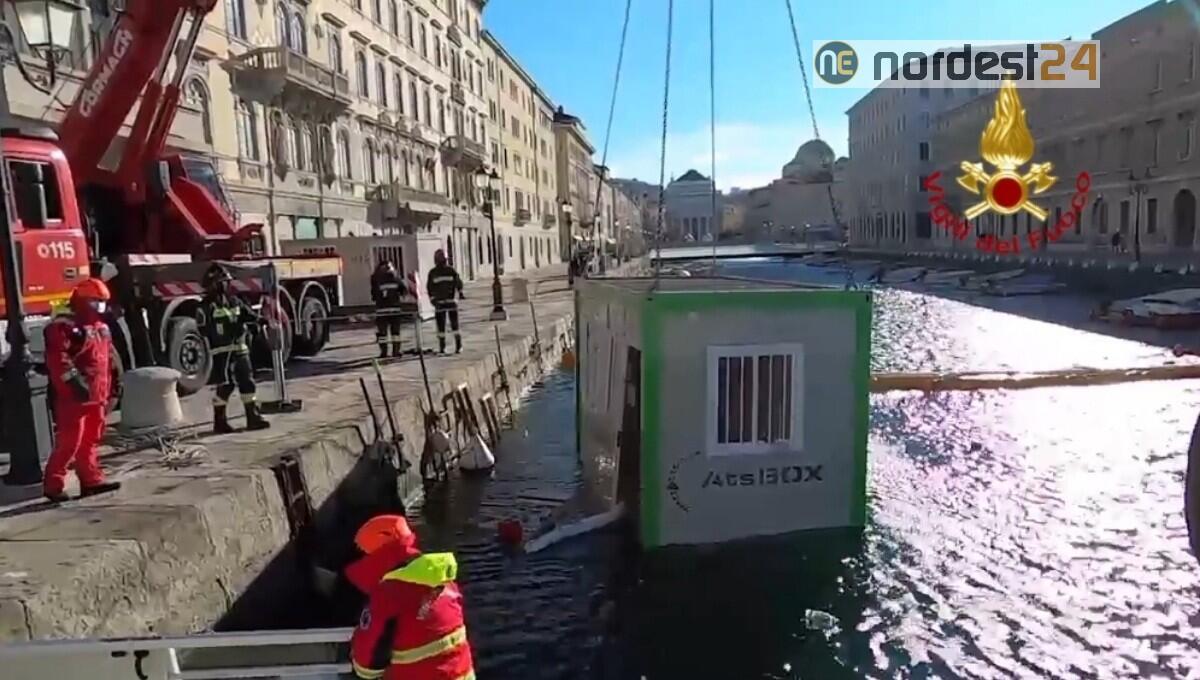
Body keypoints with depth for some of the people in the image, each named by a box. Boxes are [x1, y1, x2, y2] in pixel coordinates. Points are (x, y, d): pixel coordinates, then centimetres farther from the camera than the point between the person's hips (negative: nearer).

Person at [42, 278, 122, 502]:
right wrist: (74, 381, -26)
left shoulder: (102, 328, 17)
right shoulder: (64, 326, -10)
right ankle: (53, 485, 2)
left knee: (91, 442, 13)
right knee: (69, 442, -6)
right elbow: (57, 359, -21)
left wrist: (106, 395, 21)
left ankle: (91, 480, 20)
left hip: (96, 398, 8)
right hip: (73, 398, -8)